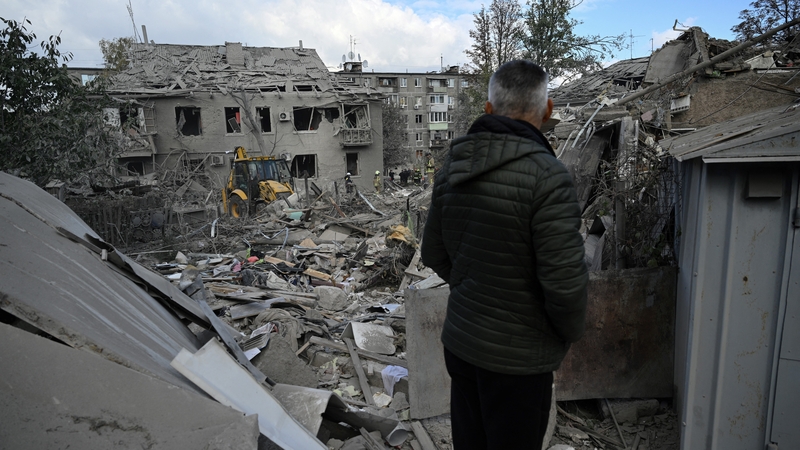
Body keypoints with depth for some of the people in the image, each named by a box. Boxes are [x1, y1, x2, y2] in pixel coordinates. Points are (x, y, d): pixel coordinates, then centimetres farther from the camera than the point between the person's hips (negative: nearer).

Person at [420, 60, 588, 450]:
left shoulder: (452, 166, -2)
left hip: (459, 341, 6)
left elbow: (434, 253, 6)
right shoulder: (547, 176, -22)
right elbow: (564, 279, -22)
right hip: (517, 356, -6)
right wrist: (570, 332, -2)